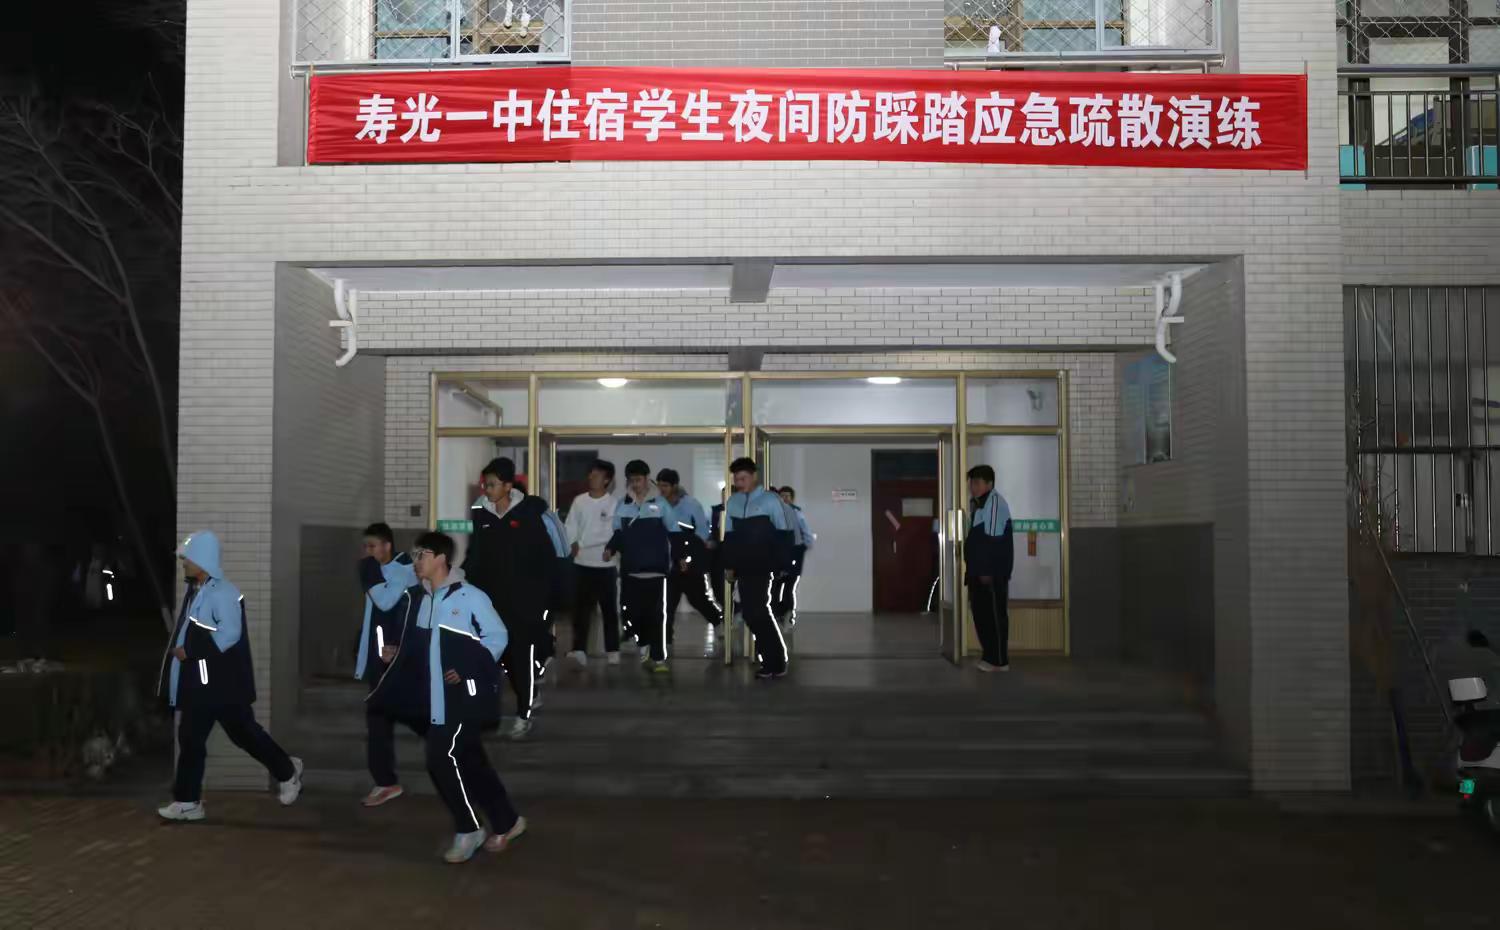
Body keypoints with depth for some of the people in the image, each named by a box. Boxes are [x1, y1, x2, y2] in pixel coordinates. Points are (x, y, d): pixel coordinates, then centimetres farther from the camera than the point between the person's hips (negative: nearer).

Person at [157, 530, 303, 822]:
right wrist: (181, 650, 9)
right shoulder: (195, 591, 11)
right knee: (190, 738, 11)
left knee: (243, 733, -1)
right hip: (199, 681, 9)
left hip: (224, 682, -9)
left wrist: (189, 651, -23)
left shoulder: (222, 593, -19)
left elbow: (228, 634, -27)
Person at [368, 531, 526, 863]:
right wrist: (397, 653, -1)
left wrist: (467, 669, -16)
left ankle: (468, 830, 6)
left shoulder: (470, 596, -11)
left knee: (442, 758, -12)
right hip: (438, 699, 7)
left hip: (466, 697, -7)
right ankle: (507, 823, 26)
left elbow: (498, 637, -9)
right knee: (471, 761, 12)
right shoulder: (416, 598, 9)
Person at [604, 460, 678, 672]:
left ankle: (658, 657, 4)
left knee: (655, 613, -2)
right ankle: (644, 643, 30)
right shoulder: (622, 505, 7)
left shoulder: (660, 504, 1)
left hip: (655, 567, -2)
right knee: (633, 611, 4)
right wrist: (610, 548, -5)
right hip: (630, 568, 2)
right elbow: (618, 533, 13)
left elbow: (674, 532, 5)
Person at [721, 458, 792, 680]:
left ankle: (774, 663, 0)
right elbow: (729, 536, 15)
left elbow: (783, 534, -4)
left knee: (756, 611, -11)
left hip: (763, 566, -5)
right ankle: (774, 661, 15)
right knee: (751, 612, 4)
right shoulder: (732, 502, 10)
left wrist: (783, 565, -9)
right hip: (744, 568, 5)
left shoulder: (770, 500, -4)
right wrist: (729, 564, 11)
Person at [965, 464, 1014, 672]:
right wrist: (971, 569, 16)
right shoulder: (976, 504, 18)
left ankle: (1000, 661, 0)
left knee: (994, 615, -5)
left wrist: (987, 571, -21)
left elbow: (994, 540, -18)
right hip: (979, 571, 10)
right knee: (981, 614, 12)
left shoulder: (994, 501, -12)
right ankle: (990, 656, 20)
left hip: (992, 572, -10)